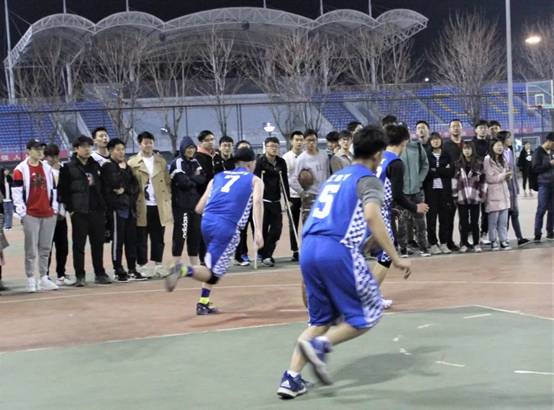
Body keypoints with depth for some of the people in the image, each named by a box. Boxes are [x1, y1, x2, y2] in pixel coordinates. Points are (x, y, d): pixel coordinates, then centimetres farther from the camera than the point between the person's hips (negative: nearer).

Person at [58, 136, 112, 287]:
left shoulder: (95, 166, 14)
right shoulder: (68, 168, -1)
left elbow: (102, 186, 18)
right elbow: (62, 190, -4)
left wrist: (103, 206, 10)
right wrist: (70, 208, -8)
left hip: (97, 211, 4)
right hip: (79, 212, -4)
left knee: (98, 244, 8)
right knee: (79, 245, 0)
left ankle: (100, 274, 17)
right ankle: (79, 276, 6)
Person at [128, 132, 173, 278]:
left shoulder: (161, 162, 12)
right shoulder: (133, 163, 1)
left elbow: (167, 182, 12)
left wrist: (167, 199, 2)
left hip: (159, 206, 3)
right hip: (142, 206, -3)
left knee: (158, 238, 6)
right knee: (141, 238, 3)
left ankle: (158, 265, 13)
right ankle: (142, 266, 9)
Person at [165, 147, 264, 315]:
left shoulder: (218, 177, 26)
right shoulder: (255, 180, 16)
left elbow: (199, 208, 20)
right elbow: (257, 202, -6)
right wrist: (258, 231, -13)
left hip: (207, 221, 5)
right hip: (227, 226, -5)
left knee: (213, 266, 26)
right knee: (213, 273, -2)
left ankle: (203, 304, 20)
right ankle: (184, 270, -28)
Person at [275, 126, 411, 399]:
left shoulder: (335, 177, 27)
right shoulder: (368, 179, 4)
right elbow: (371, 216, -15)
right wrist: (395, 258, -14)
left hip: (308, 248, 7)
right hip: (338, 251, -7)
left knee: (321, 319, 19)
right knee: (369, 313, 8)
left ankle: (291, 379, 8)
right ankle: (320, 345, -11)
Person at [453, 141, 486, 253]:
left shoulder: (479, 163, 3)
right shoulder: (458, 164, 6)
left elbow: (483, 180, 3)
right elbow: (455, 180, 5)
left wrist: (483, 194, -1)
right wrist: (455, 194, 0)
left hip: (475, 197, -1)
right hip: (462, 197, 1)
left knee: (475, 221, 4)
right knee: (464, 222, 5)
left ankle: (476, 244, 11)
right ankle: (464, 244, 12)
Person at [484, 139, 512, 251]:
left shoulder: (502, 160, 17)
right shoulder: (488, 160, -8)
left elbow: (506, 177, 19)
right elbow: (490, 178, -12)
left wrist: (509, 175, -2)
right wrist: (503, 175, -11)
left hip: (504, 193, 7)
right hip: (493, 194, -7)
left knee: (503, 220, 5)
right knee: (493, 220, -2)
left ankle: (503, 241, 8)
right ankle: (493, 241, 5)